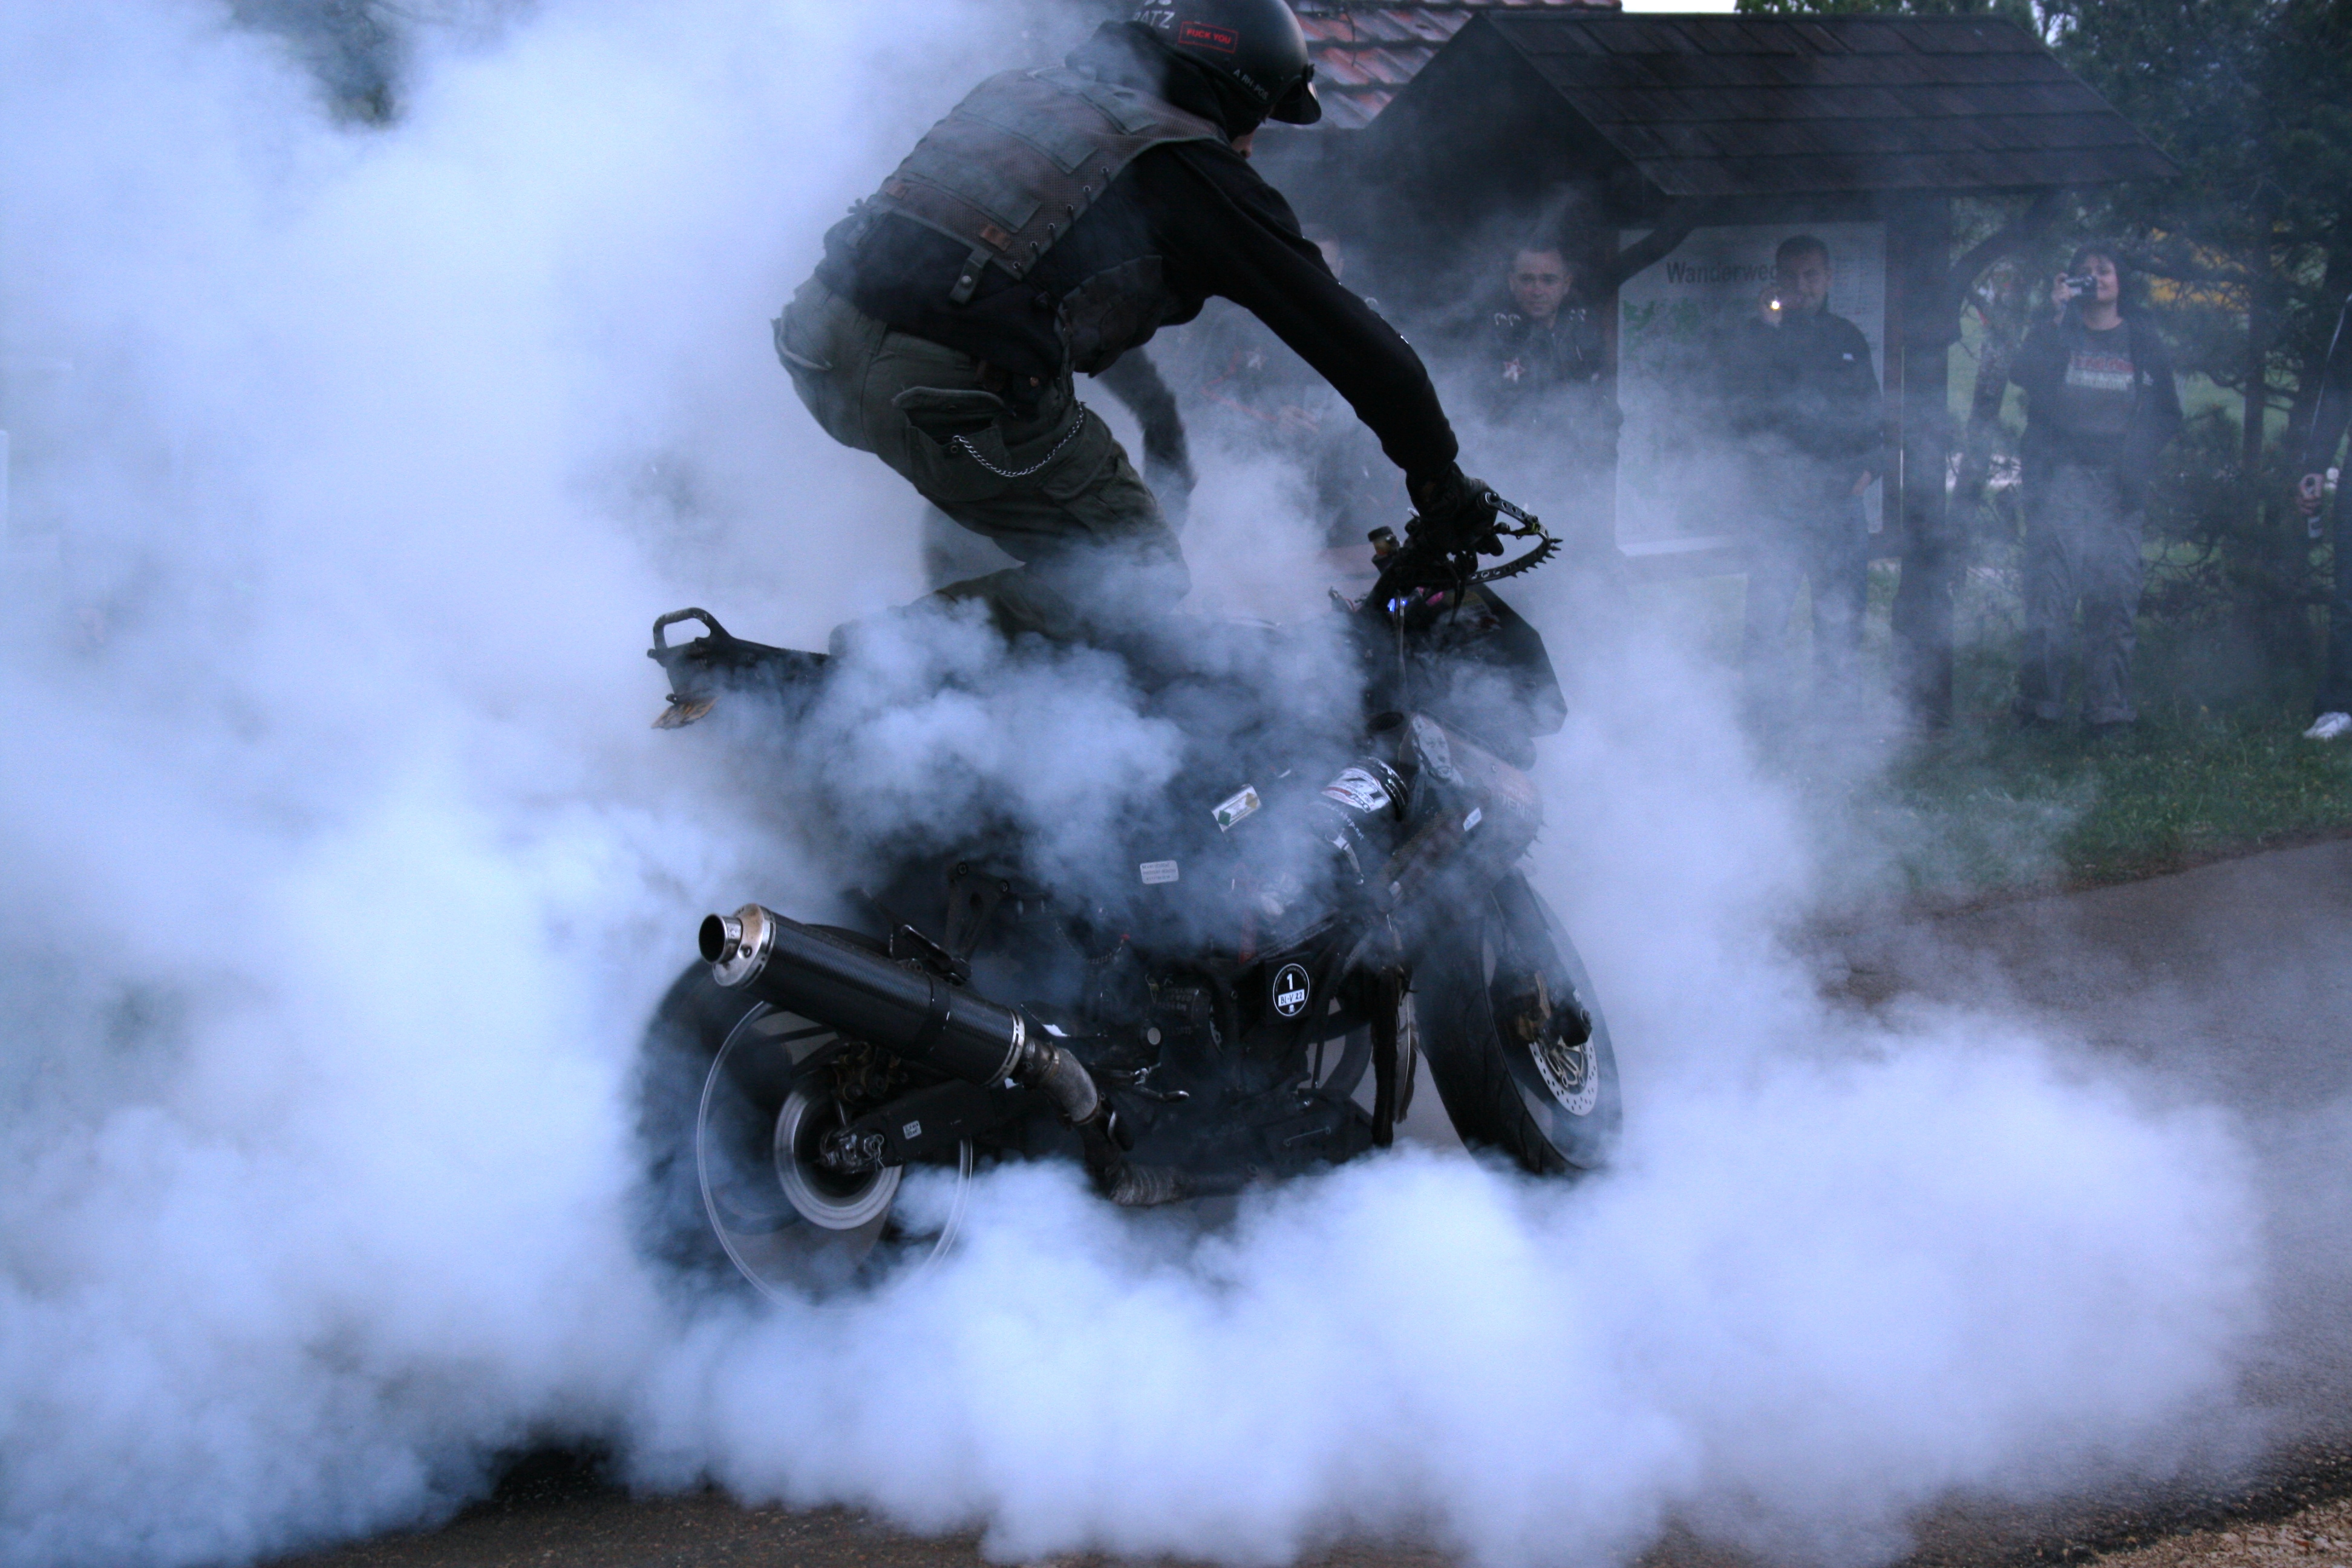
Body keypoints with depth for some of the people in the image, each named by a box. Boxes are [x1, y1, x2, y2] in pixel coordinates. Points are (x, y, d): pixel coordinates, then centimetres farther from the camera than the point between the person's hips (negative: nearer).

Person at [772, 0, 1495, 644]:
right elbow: (1345, 333, 5)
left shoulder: (1020, 90, 24)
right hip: (954, 390, -8)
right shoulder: (1196, 170, 4)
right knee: (1139, 580, 3)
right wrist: (1440, 479, 14)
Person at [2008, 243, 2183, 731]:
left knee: (2115, 596, -3)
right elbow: (2023, 374, -9)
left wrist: (2138, 461, 0)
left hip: (2118, 487, 2)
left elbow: (2166, 414, 15)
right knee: (2049, 590, -11)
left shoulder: (2143, 341, 15)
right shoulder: (2057, 333, 11)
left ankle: (2109, 706, 2)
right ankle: (2040, 701, -5)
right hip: (2060, 476, -2)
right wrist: (2058, 316, -12)